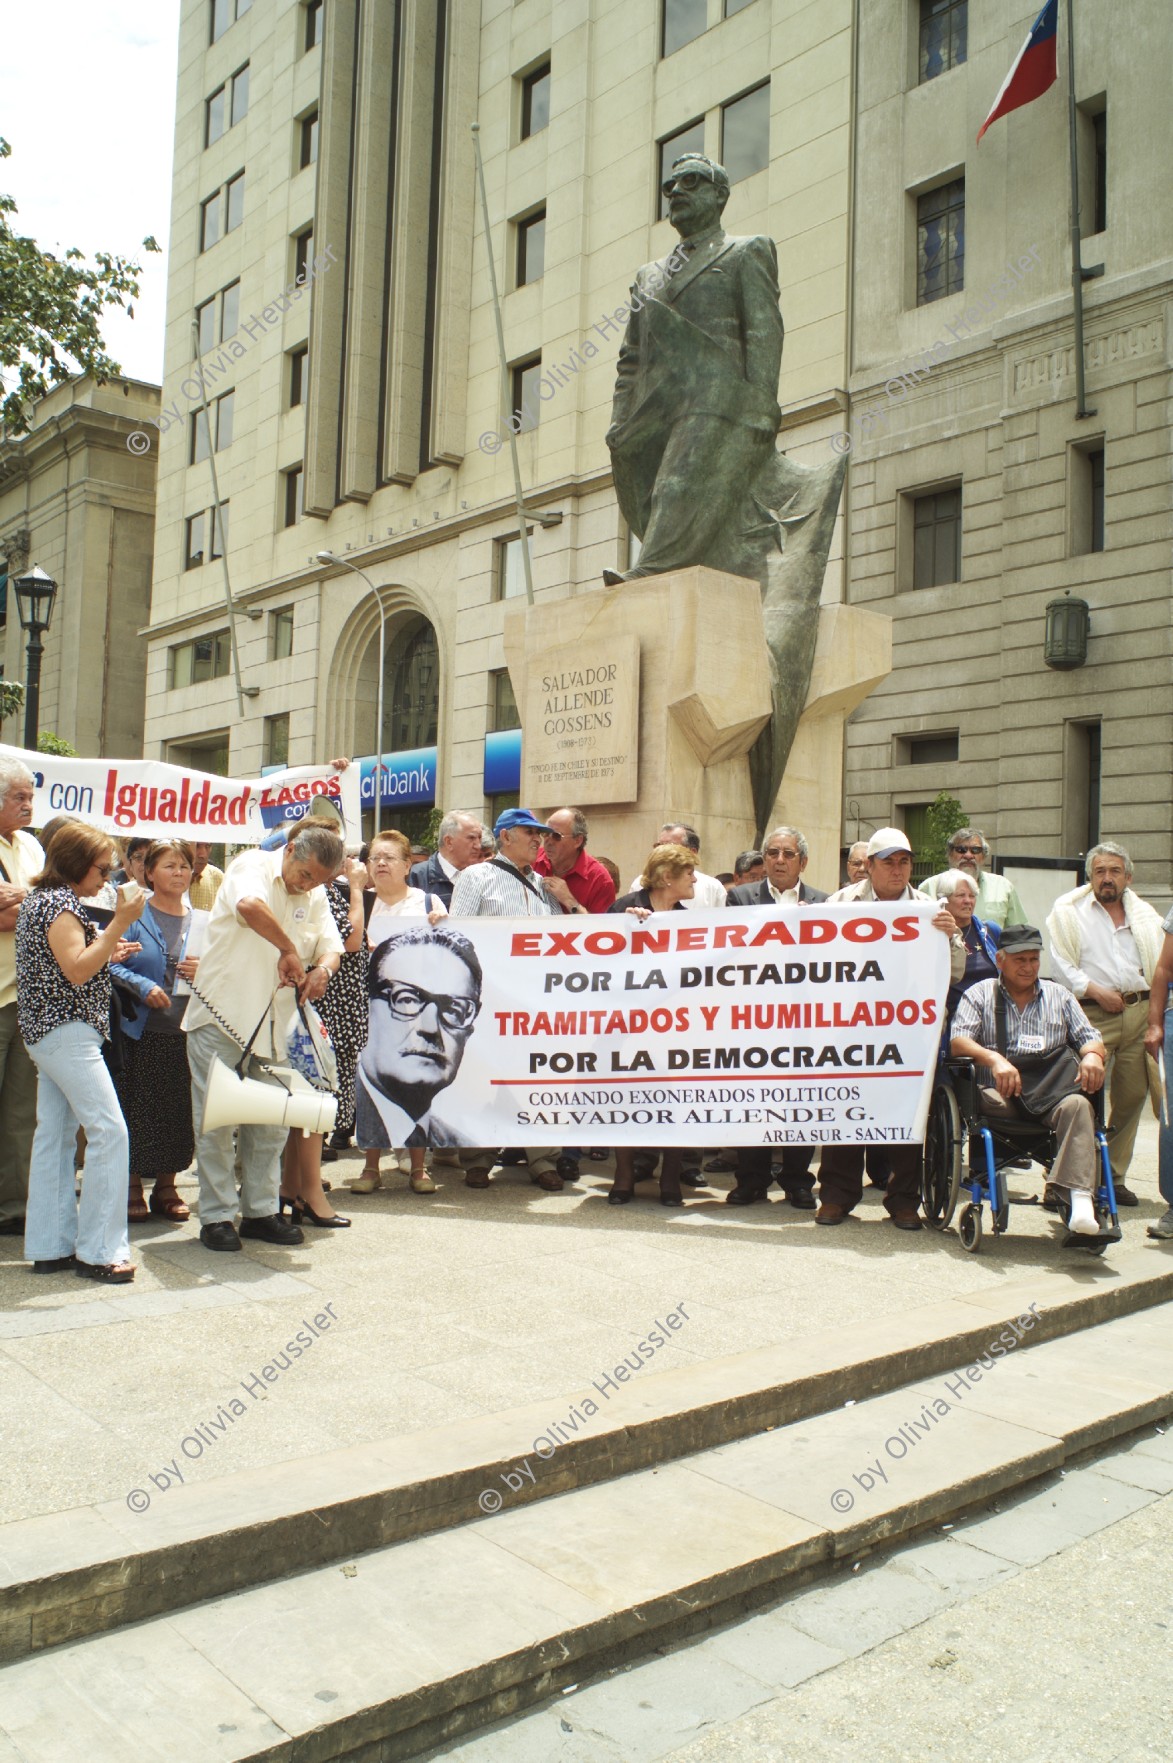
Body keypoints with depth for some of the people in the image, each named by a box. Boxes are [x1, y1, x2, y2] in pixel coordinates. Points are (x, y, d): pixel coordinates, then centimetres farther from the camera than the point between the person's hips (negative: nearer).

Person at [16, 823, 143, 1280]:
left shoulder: (39, 898, 17)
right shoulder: (59, 903, -14)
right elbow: (77, 970, -22)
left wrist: (108, 953, 15)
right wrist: (120, 922, -23)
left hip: (47, 1032, 11)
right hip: (66, 1031, -11)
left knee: (54, 1136, 11)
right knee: (109, 1131, -10)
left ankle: (50, 1247, 16)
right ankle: (99, 1251, -7)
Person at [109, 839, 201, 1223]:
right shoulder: (134, 914, 0)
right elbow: (112, 964, -6)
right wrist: (143, 987, -19)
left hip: (185, 1032, 3)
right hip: (141, 1032, -3)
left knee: (178, 1110, 7)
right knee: (136, 1109, 1)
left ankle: (166, 1187, 21)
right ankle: (132, 1190, 14)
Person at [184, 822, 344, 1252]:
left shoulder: (317, 897, 11)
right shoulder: (253, 866, -9)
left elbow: (332, 946, 4)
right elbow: (250, 905, -31)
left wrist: (322, 968, -18)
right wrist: (289, 950, -25)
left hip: (272, 1024, 6)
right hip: (221, 1015, -6)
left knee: (271, 1121, 10)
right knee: (216, 1118, 0)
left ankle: (261, 1211, 22)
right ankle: (216, 1216, 10)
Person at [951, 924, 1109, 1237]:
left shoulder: (1059, 995, 25)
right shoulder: (980, 994, 15)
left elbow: (1089, 1038, 17)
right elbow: (958, 1042, 0)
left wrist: (1093, 1055, -8)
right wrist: (994, 1059, -20)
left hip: (1054, 1091, 2)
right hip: (1002, 1093, -2)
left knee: (1076, 1105, -33)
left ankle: (1081, 1199, -43)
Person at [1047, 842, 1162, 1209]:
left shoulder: (1144, 914, 18)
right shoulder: (1069, 912, 6)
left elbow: (1161, 964, 16)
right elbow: (1061, 964, -2)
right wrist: (1096, 991, -12)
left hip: (1140, 1011, 4)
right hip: (1093, 1015, -4)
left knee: (1131, 1096, 6)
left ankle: (1113, 1175, 18)